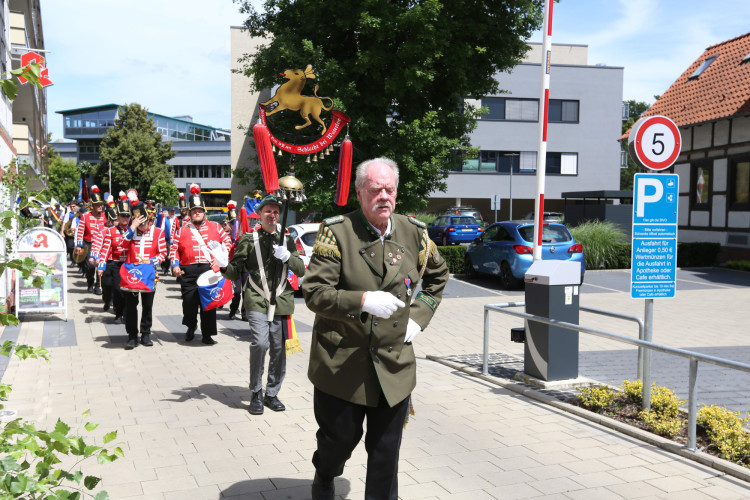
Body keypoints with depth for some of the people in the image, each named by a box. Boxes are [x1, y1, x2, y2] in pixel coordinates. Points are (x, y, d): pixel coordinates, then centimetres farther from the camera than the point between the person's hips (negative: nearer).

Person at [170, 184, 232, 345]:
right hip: (189, 271, 0)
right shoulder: (182, 231, 13)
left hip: (210, 270, 0)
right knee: (189, 301, -2)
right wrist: (175, 265, -1)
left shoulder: (215, 227, 12)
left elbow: (227, 241, 13)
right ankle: (191, 327, 27)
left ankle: (207, 334, 10)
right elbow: (175, 249, 14)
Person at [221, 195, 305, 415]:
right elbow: (234, 272, 1)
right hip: (257, 300, -3)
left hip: (281, 300, 3)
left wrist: (287, 257, -13)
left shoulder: (287, 239, 11)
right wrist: (222, 266, -20)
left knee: (279, 349, 6)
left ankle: (272, 394, 24)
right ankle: (256, 394, 0)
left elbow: (301, 271, 6)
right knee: (260, 343, -19)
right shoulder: (249, 238, 3)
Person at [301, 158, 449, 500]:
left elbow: (438, 275, 22)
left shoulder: (414, 233, 3)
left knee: (386, 452, 8)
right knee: (340, 438, 13)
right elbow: (314, 292, -14)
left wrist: (419, 315, 9)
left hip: (395, 364, 3)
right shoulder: (336, 232, -9)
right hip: (341, 364, -2)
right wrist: (362, 301, -28)